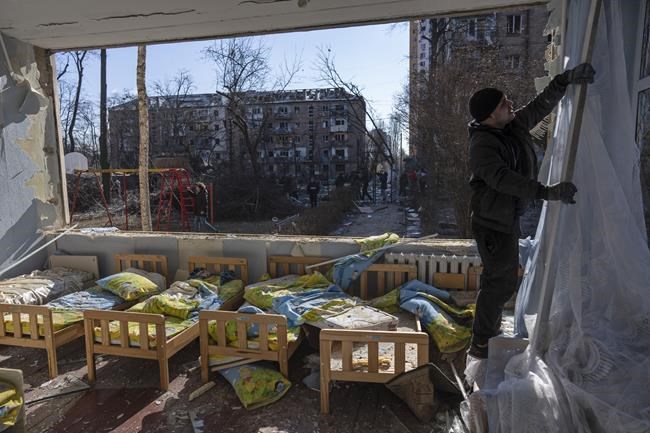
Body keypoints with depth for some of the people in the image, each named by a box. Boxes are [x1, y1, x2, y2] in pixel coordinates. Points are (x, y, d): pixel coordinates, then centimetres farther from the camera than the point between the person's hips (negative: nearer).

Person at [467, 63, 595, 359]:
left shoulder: (515, 125, 5)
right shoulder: (482, 144, -23)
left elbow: (541, 104, 17)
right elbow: (502, 178, -35)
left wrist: (567, 79, 3)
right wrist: (548, 192, -38)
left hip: (509, 218, 10)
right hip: (493, 223, -10)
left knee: (502, 277, 20)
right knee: (501, 281, -6)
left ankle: (491, 330, 38)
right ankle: (480, 343, 7)